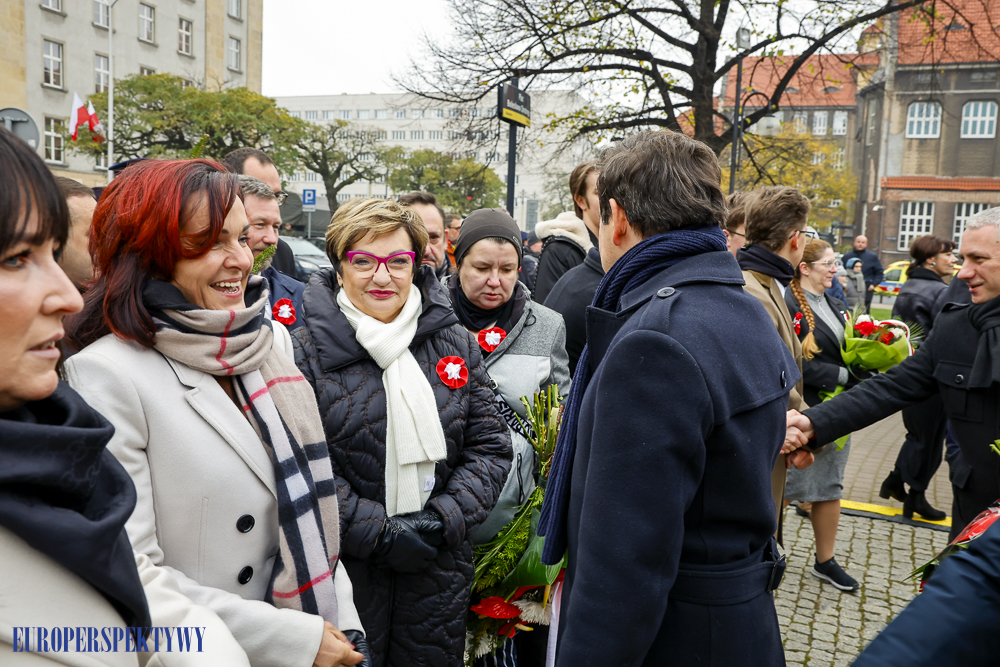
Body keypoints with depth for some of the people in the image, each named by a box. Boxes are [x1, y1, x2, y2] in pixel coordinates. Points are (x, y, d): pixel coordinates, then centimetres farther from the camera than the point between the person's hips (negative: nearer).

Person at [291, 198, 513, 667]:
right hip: (341, 570, -2)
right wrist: (379, 531, -16)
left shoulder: (455, 343, 1)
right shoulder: (307, 352, -7)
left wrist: (442, 518, -11)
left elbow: (491, 448, 2)